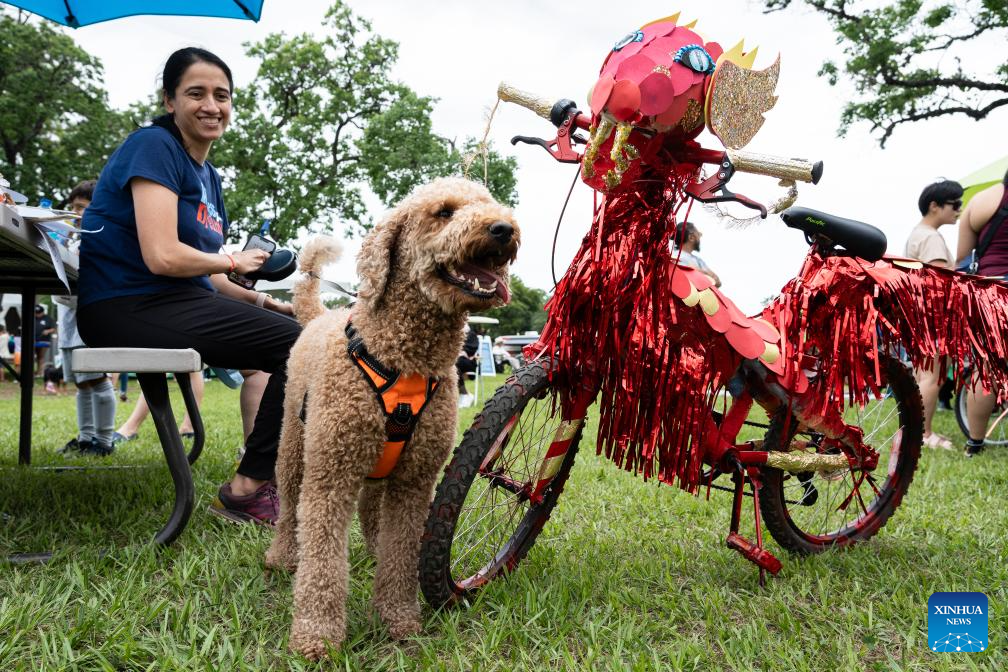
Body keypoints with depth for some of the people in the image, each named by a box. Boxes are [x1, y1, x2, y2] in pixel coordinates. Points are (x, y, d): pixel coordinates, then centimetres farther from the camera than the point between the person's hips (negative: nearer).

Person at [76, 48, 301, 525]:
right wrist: (235, 263, -6)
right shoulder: (155, 146, -10)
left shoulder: (208, 175, 17)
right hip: (128, 305, -9)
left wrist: (260, 302, -1)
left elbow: (204, 272, 14)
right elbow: (163, 256, -21)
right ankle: (248, 488, -8)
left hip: (174, 302, 9)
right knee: (302, 347, -16)